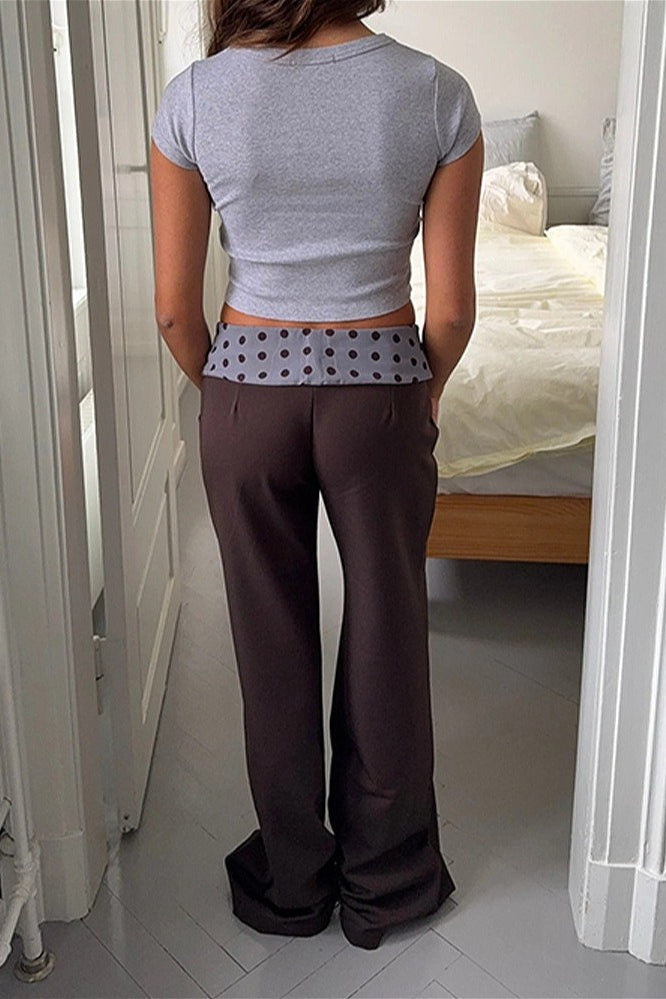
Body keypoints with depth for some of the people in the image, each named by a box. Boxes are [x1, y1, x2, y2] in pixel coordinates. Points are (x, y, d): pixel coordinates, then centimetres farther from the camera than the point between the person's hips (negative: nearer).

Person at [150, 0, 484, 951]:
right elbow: (451, 309, -7)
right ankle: (383, 880, 33)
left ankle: (290, 881, 34)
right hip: (381, 390, 0)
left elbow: (175, 306, -4)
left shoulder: (193, 97, -8)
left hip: (248, 388, 1)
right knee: (385, 634, 15)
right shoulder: (437, 94, -9)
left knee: (273, 640, 15)